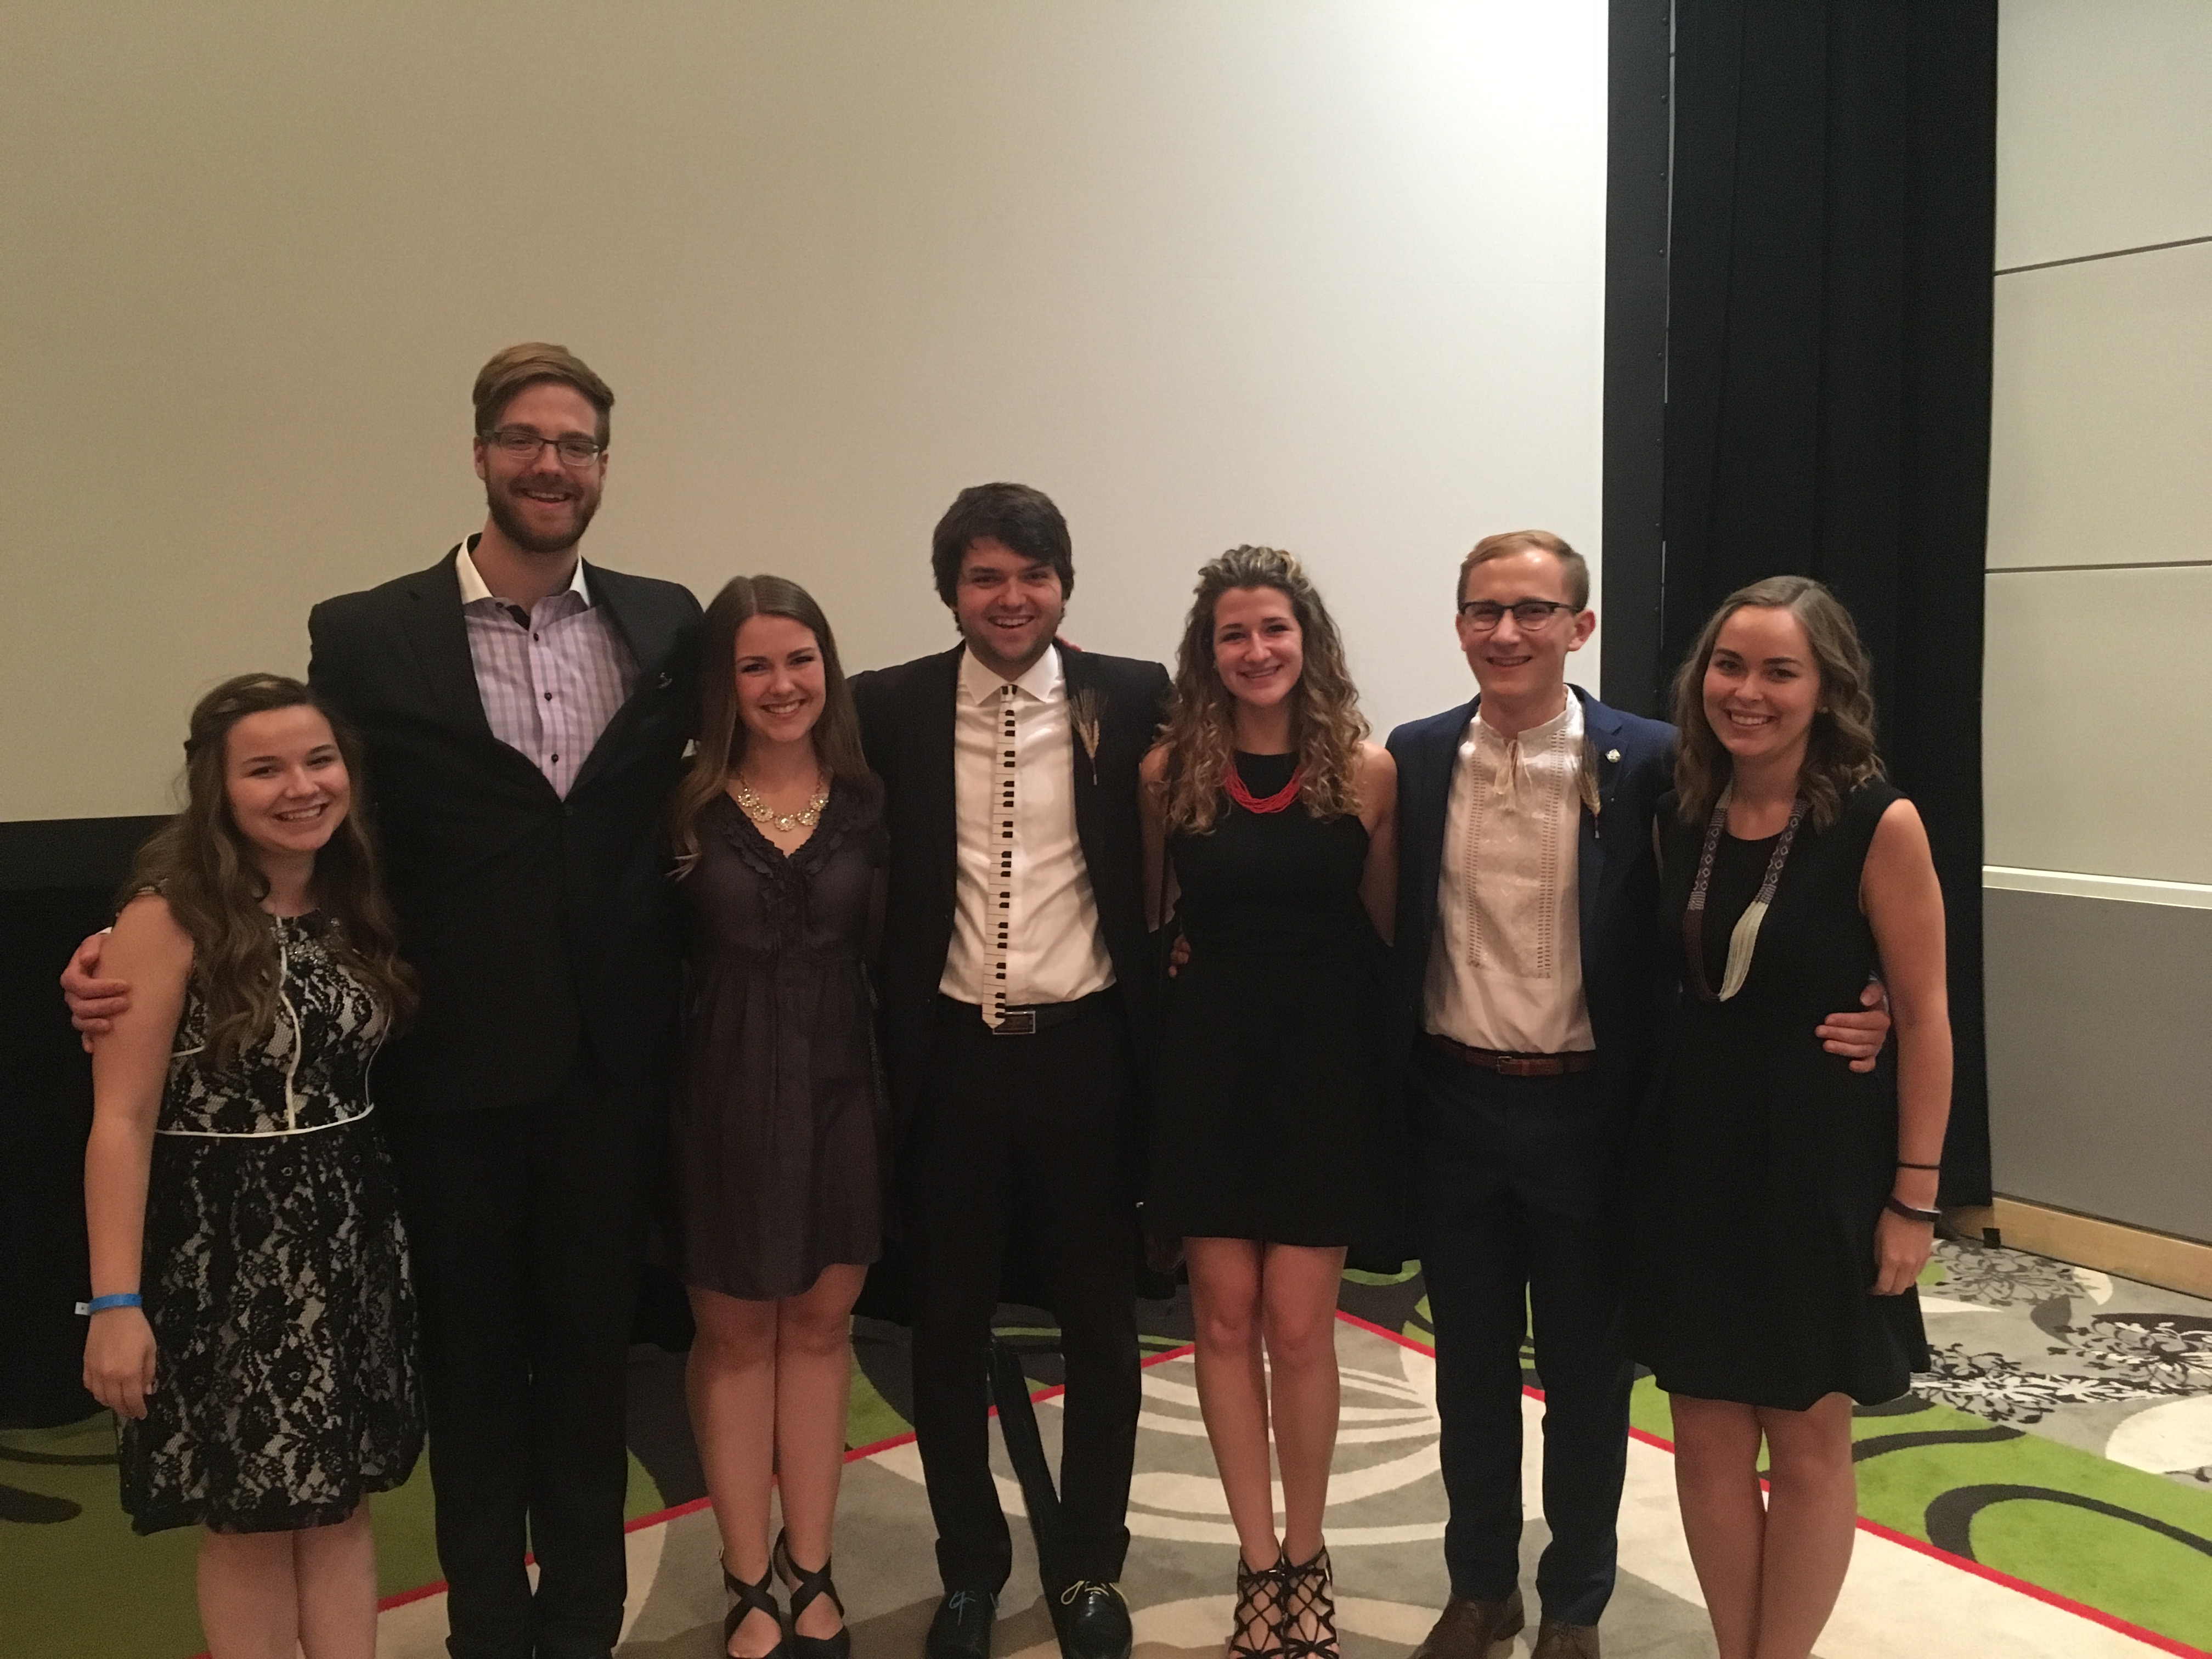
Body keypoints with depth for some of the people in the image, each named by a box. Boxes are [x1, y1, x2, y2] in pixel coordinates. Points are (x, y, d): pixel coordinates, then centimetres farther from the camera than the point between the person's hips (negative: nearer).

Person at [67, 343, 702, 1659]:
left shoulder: (665, 626, 2)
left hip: (615, 1063, 2)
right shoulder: (368, 638, -5)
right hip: (457, 1068, -1)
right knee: (471, 1358, 15)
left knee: (590, 1350, 17)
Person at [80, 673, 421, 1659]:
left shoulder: (356, 907, 4)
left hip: (351, 1233, 5)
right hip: (225, 1243, -5)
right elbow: (121, 1119, -16)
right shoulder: (170, 917, -14)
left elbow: (365, 1071, 8)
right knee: (250, 1517, 9)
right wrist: (117, 1302, -18)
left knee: (341, 1499, 14)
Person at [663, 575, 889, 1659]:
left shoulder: (867, 800, 1)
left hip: (843, 1086, 2)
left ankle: (811, 1569, 27)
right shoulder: (684, 807, -5)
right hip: (725, 1092, -2)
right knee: (733, 1333, 10)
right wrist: (661, 1097, -11)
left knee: (821, 1324, 12)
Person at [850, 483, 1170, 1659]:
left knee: (1101, 1325, 12)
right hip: (950, 1056, 1)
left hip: (1086, 1048, 0)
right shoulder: (891, 707, -1)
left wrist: (1165, 995, -4)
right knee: (948, 1327, 12)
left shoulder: (1133, 700, -2)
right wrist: (876, 1036, -3)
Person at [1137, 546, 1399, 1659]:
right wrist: (1168, 971, -6)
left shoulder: (1366, 769, -4)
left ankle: (1305, 1559, 24)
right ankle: (1259, 1565, 23)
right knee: (1226, 1316, 7)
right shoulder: (1170, 770, -1)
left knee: (1297, 1322, 2)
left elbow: (1389, 927, 1)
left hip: (1325, 1063, -1)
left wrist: (1387, 1048, -6)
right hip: (1210, 1062, 2)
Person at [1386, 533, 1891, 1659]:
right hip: (1452, 1108, 2)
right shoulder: (1416, 758, -1)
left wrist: (1840, 1019, -21)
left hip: (1587, 1113, -2)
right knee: (1471, 1367, 17)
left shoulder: (1647, 764, -10)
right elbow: (1390, 932, 5)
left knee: (1587, 1375, 14)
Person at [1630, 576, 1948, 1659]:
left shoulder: (1878, 824, -13)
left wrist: (1914, 1199, -10)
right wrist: (1653, 1139, 8)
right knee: (1707, 1432, 12)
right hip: (1692, 1153, 4)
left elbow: (1924, 1019, -9)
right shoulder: (1678, 816, 1)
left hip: (1821, 1160, -4)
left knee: (1807, 1442, 11)